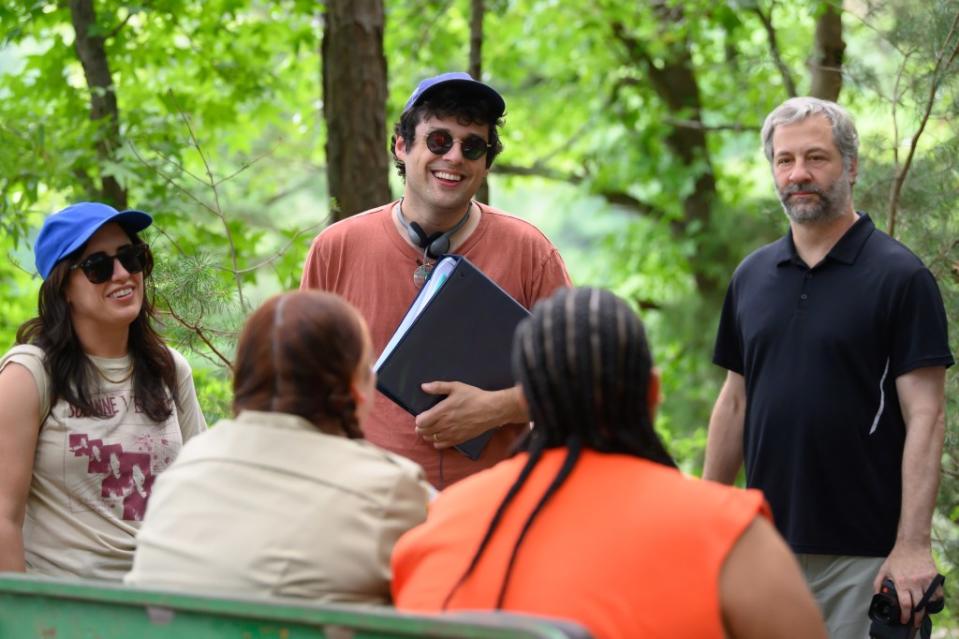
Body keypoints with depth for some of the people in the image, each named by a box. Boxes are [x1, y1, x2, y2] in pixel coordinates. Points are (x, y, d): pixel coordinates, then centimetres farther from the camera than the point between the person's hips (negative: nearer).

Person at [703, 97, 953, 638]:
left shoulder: (900, 277, -6)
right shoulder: (752, 276, 10)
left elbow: (925, 417, -10)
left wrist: (913, 545, -17)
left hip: (863, 553, -5)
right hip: (765, 543, 5)